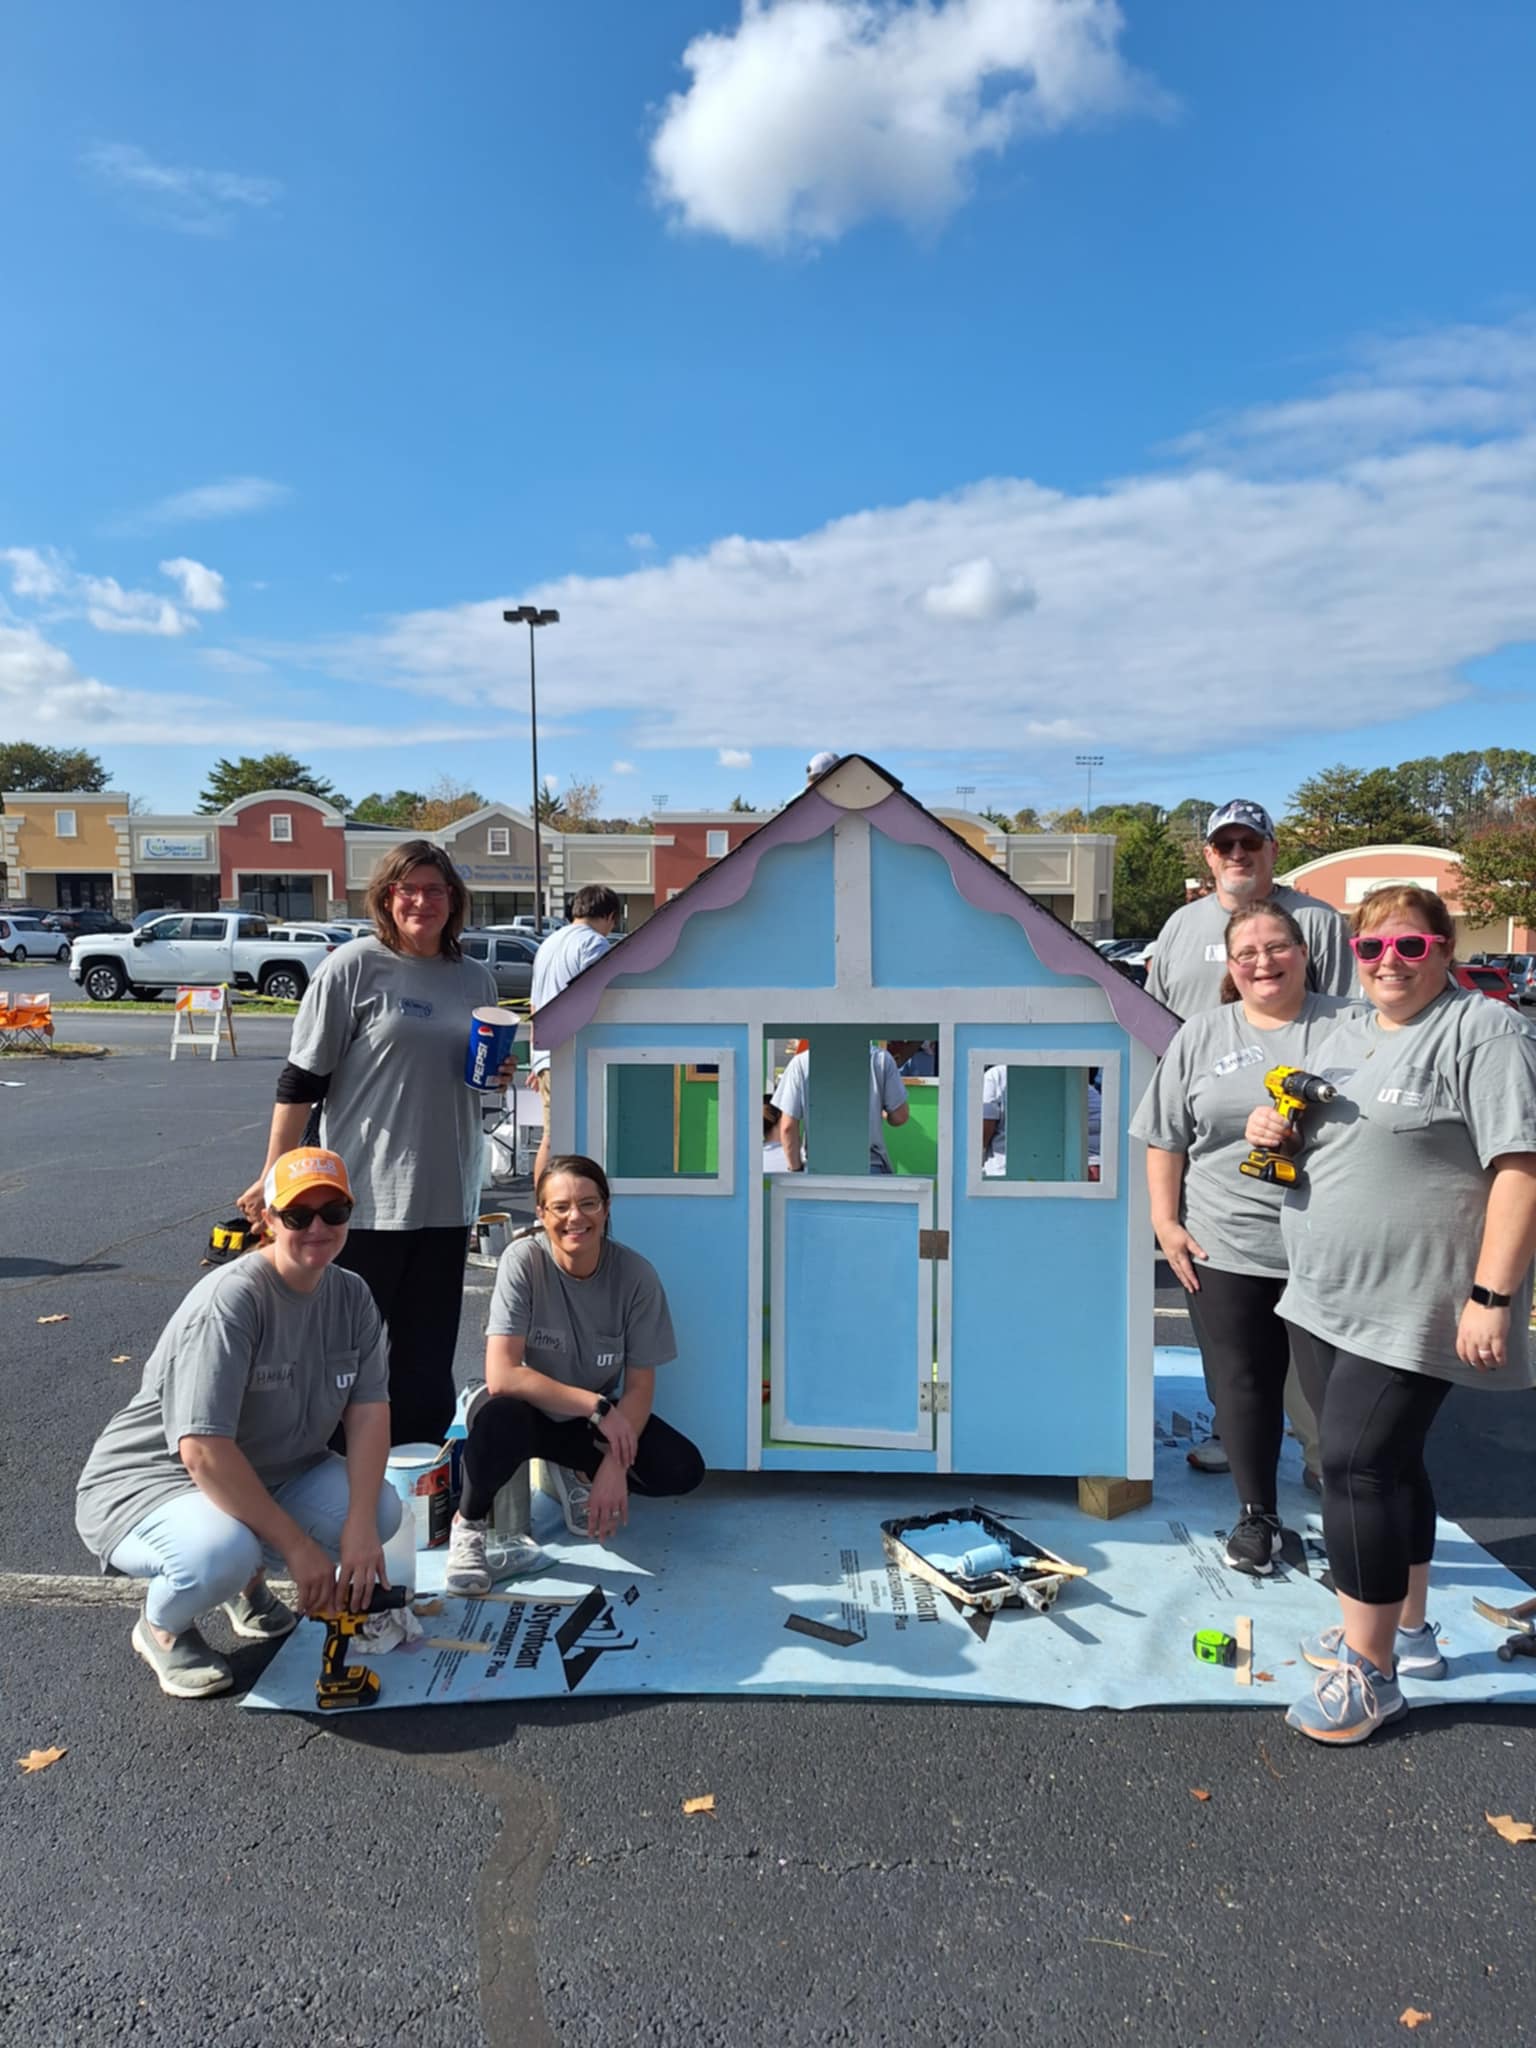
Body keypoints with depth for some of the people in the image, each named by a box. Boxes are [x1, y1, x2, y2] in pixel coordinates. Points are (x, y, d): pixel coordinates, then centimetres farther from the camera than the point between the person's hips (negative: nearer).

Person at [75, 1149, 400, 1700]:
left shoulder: (352, 1297, -5)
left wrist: (360, 1526, -24)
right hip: (148, 1480, -6)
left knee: (382, 1508, -16)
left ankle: (248, 1581, 13)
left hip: (270, 1474, 7)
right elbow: (203, 1450, -32)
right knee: (221, 1553, -37)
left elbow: (369, 1411, -9)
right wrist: (297, 1545, -28)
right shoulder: (231, 1301, -27)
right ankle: (161, 1627, 1)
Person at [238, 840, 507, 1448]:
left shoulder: (477, 979, 11)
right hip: (364, 1195, -5)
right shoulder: (353, 967, -6)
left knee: (428, 1358, 13)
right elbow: (301, 1080, -6)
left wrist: (498, 1077, 2)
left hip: (447, 1197, 5)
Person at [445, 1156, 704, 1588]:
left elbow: (639, 1386, -11)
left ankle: (577, 1472, 12)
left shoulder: (636, 1275, -17)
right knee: (498, 1421, -38)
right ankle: (469, 1522, -4)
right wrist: (597, 1406, -30)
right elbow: (501, 1376, -29)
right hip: (528, 1410, -3)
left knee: (683, 1470, -19)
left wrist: (616, 1465, -25)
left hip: (599, 1419, 3)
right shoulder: (523, 1260, -23)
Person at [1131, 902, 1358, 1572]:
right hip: (1223, 1250, 1)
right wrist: (1166, 1222, 1)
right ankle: (1256, 1515, 27)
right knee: (1241, 1385, 9)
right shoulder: (1201, 1036, 7)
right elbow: (1166, 1139, 7)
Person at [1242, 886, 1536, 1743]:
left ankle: (1368, 1672, 4)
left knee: (1359, 1465, -9)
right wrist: (1270, 1125, 4)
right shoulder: (1345, 1034, 14)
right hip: (1325, 1299, 8)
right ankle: (1407, 1630, 33)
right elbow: (1314, 1138, 28)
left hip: (1411, 1309, -8)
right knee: (1387, 1461, 17)